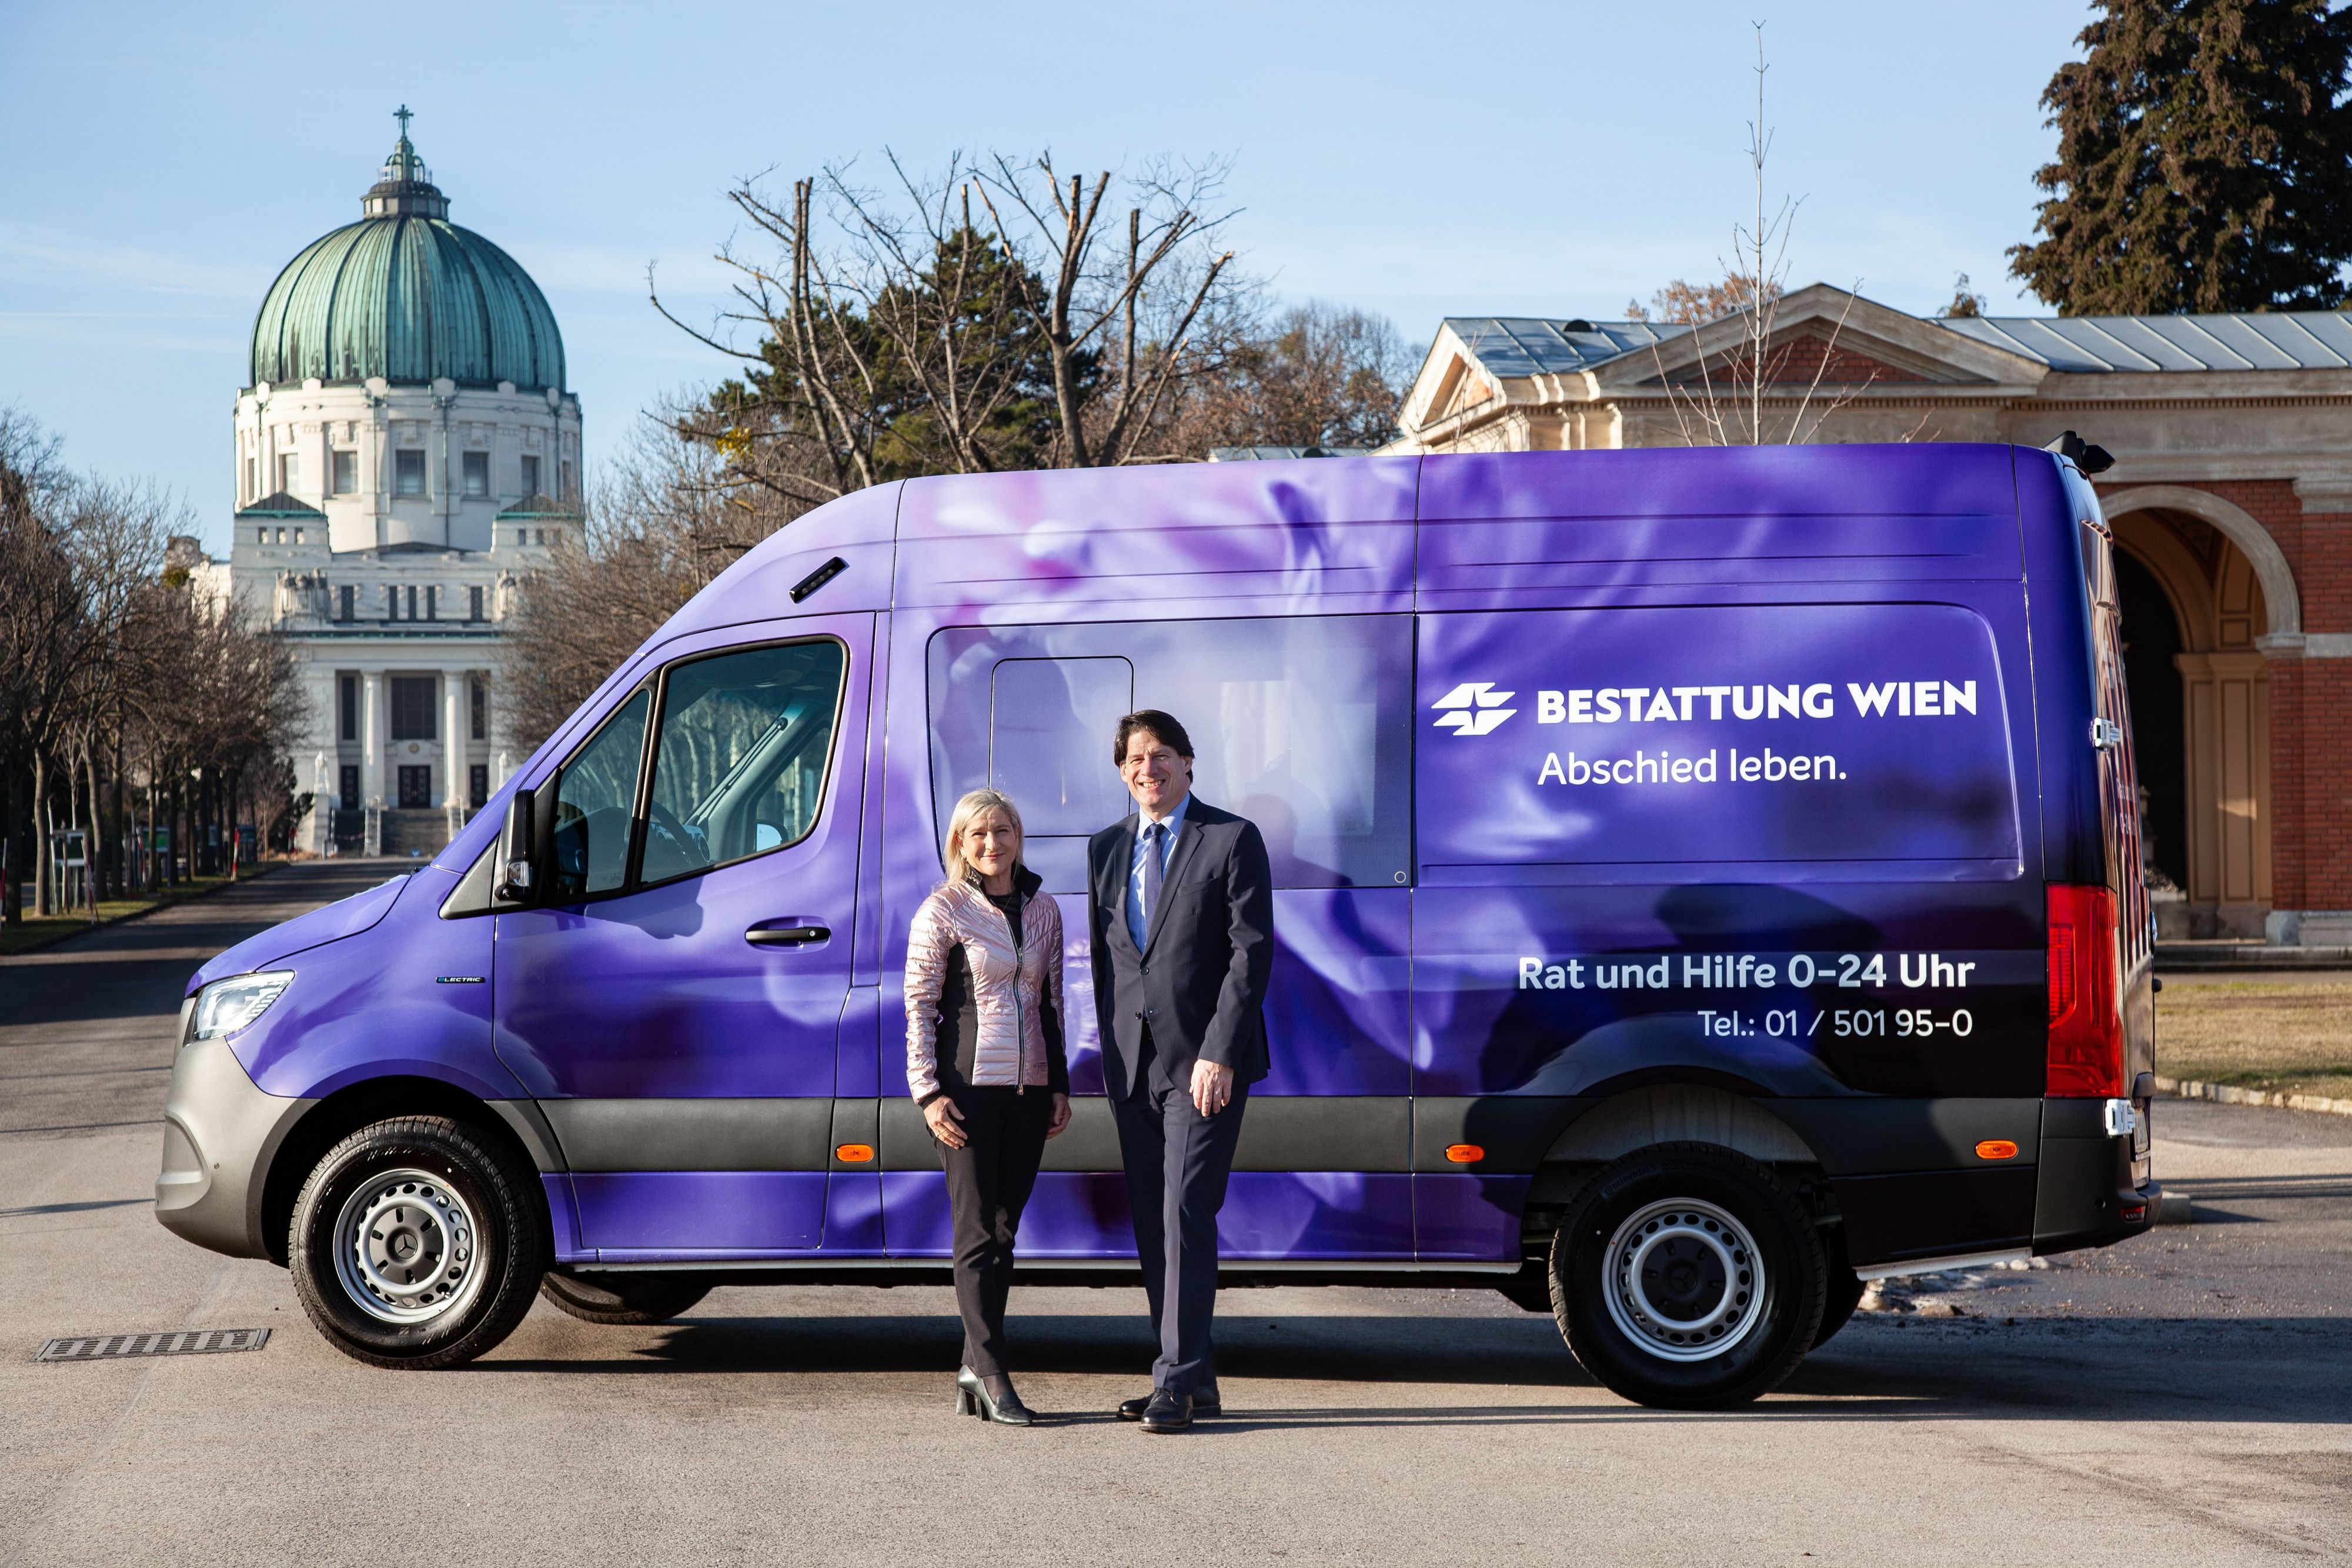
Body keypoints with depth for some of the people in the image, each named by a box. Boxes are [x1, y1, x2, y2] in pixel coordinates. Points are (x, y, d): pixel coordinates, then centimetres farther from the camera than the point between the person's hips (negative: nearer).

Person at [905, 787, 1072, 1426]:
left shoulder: (1043, 911, 12)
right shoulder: (943, 912, -3)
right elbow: (918, 1008, -4)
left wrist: (1059, 1085, 14)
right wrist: (928, 1091, -11)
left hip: (1028, 1088, 5)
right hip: (970, 1087, -5)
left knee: (1003, 1230, 7)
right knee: (978, 1234, -6)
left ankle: (973, 1370, 14)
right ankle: (993, 1377, -6)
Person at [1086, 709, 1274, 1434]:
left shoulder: (1232, 839, -4)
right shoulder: (1106, 847, 14)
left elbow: (1252, 951, -9)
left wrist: (1218, 1054, -16)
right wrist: (1110, 1050, 12)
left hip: (1203, 1060, -6)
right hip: (1131, 1062, 6)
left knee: (1186, 1215, -12)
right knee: (1151, 1225, 7)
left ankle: (1178, 1380, -11)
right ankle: (1192, 1380, 14)